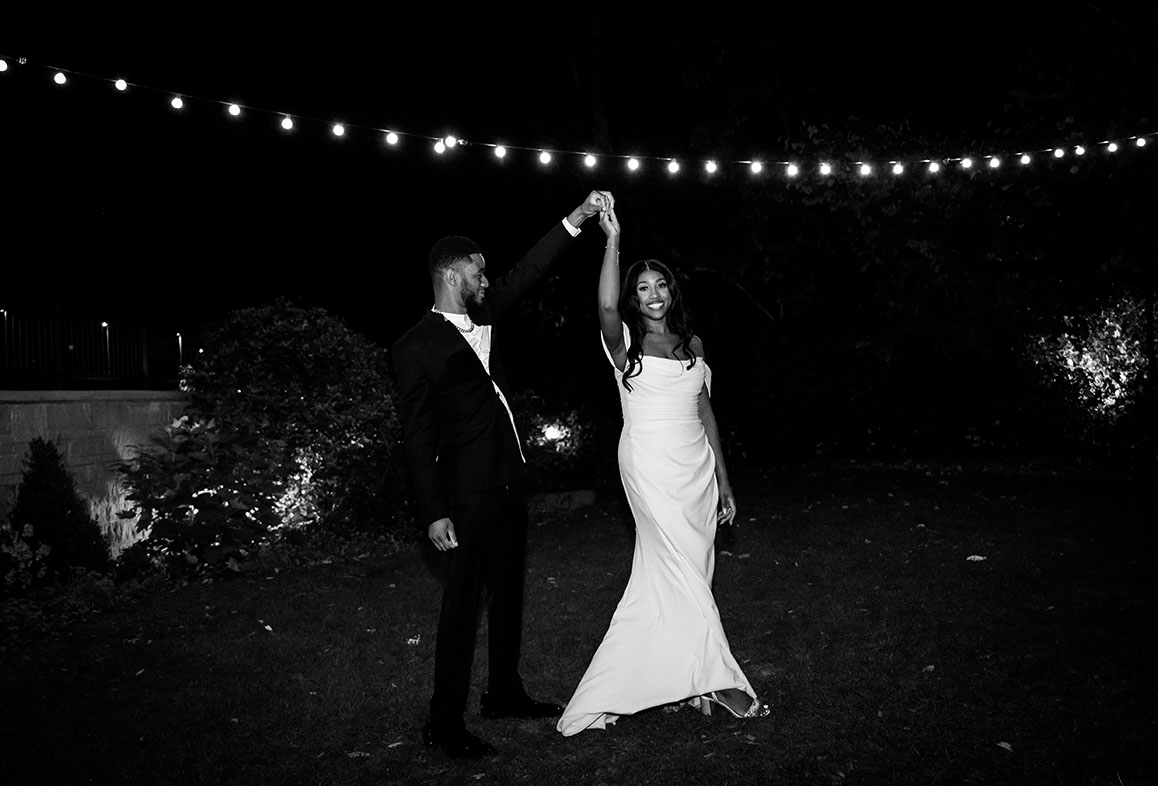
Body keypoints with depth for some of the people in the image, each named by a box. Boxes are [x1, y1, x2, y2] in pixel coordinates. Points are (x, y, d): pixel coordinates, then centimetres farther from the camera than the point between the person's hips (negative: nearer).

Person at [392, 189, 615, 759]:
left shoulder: (481, 317, 10)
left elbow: (525, 275, 16)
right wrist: (434, 513, -16)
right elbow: (417, 436, -13)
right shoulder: (415, 347, -10)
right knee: (462, 605, -1)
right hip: (469, 497, -8)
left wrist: (575, 220, 10)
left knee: (508, 595, 17)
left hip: (508, 486, 8)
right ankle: (444, 724, 10)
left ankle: (504, 693, 33)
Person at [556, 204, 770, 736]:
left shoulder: (690, 342, 13)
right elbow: (606, 307, -26)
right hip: (651, 467, -5)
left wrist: (723, 479, 12)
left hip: (697, 465, 5)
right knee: (684, 573, -7)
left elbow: (705, 412, 14)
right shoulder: (625, 343, -2)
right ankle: (719, 681, 2)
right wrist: (612, 238, -27)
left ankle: (670, 679, 21)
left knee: (667, 576, 10)